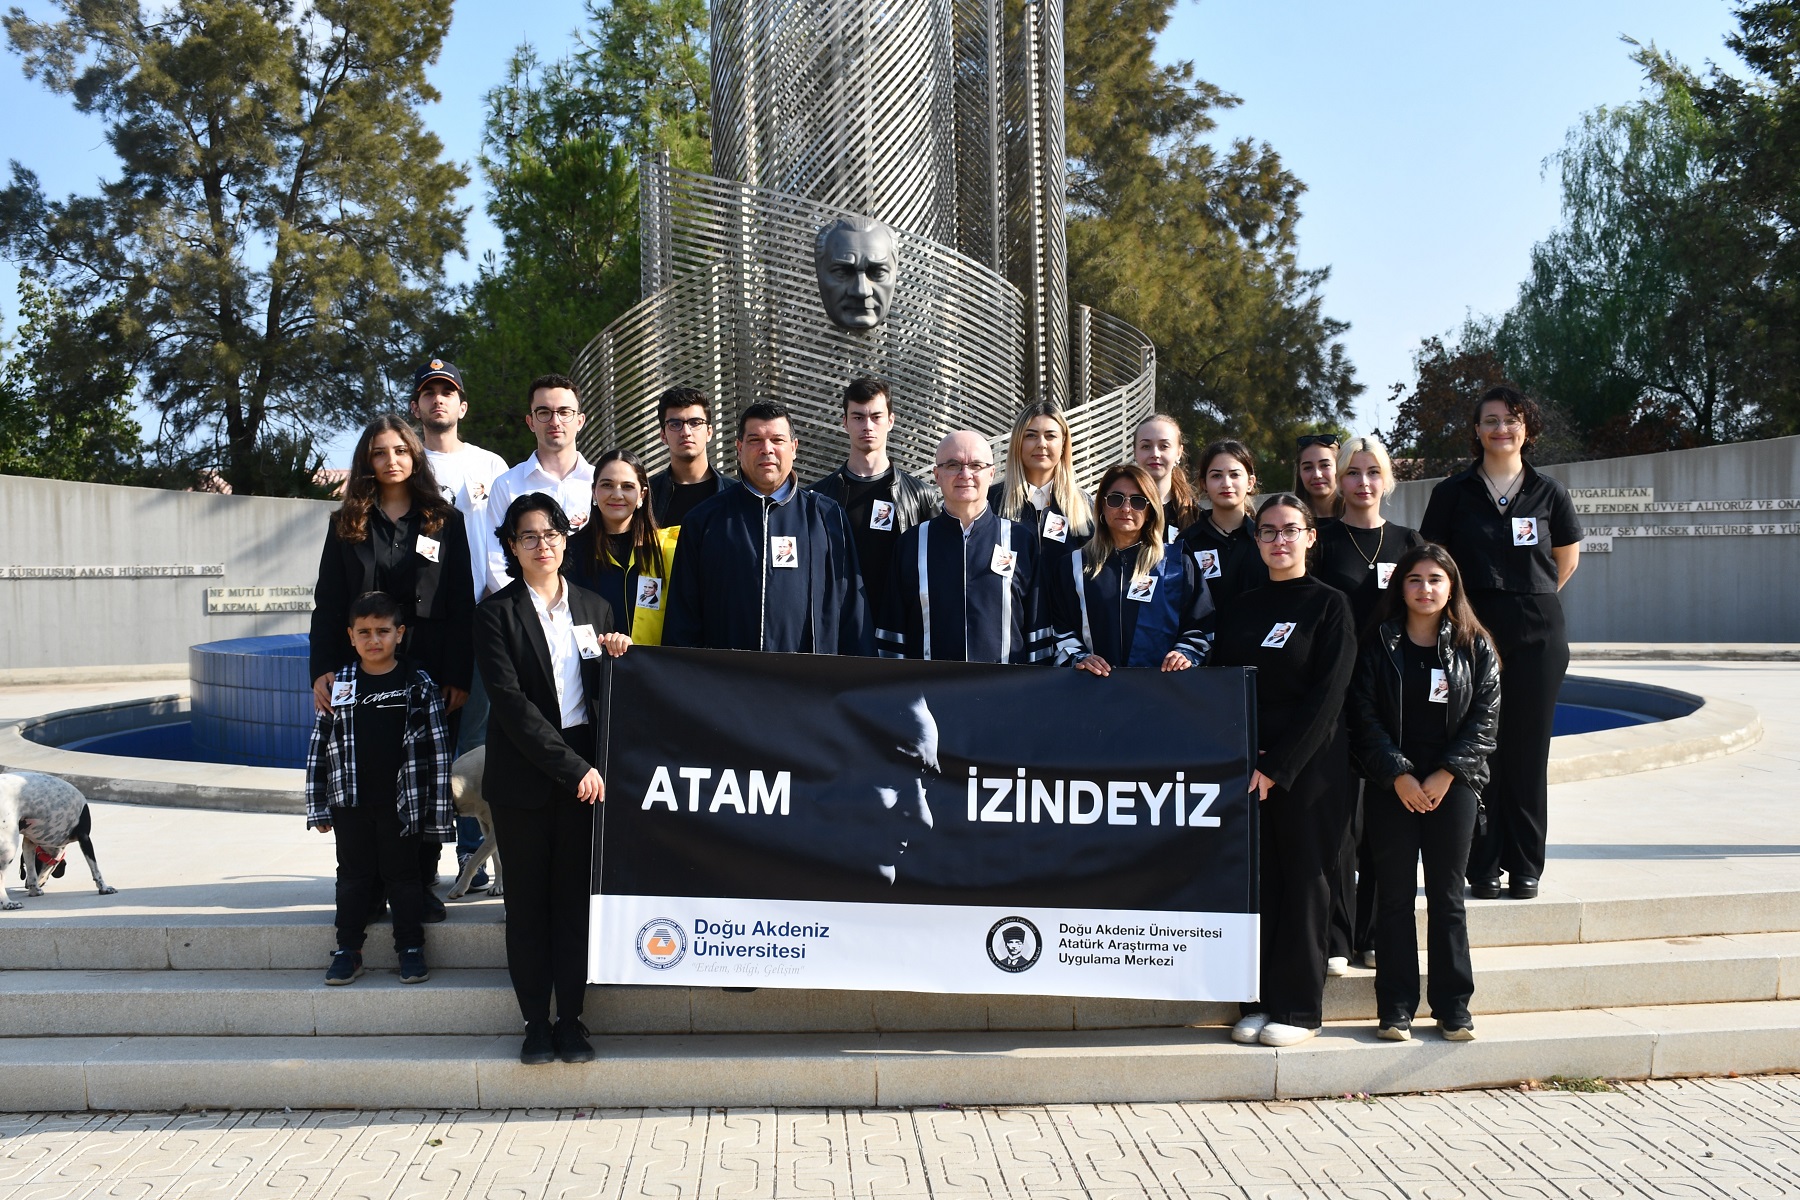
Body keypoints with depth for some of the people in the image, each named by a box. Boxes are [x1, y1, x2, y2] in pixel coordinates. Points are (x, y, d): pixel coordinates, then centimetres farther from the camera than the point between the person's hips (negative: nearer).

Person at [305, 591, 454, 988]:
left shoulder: (418, 686, -4)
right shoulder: (339, 685, 1)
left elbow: (438, 748, -3)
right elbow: (318, 746, 4)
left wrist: (437, 812, -5)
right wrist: (318, 806, 1)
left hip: (402, 802, -2)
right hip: (351, 803, 2)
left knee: (402, 874, 7)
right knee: (354, 875, 10)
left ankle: (411, 949, 19)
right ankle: (348, 951, 21)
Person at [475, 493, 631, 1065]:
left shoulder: (594, 608, 12)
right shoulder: (497, 613, -2)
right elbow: (511, 701, -11)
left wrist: (616, 656, -5)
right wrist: (571, 767, -16)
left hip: (584, 771, 3)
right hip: (523, 774, -3)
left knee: (576, 893, 4)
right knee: (528, 897, 4)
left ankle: (571, 1018, 12)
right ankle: (536, 1021, 13)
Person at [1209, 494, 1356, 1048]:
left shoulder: (1329, 604, -1)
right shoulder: (1238, 607, 12)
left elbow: (1326, 695, -9)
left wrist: (1278, 766, -13)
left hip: (1307, 766, -4)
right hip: (1244, 766, 4)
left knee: (1303, 879, 1)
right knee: (1253, 878, 4)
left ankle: (1298, 1007, 10)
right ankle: (1259, 1000, 14)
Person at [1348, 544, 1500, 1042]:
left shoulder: (1475, 648, 4)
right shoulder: (1379, 646, 2)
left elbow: (1484, 718, -1)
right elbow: (1365, 718, -2)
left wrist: (1446, 774, -11)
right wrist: (1398, 775, -11)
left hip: (1453, 786, 0)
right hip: (1392, 788, 0)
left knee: (1447, 896, 5)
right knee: (1395, 896, 3)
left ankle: (1452, 1005, 13)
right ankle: (1396, 1007, 10)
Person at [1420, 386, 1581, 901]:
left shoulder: (1548, 492, 6)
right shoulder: (1453, 493, 3)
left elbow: (1567, 558, 18)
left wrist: (1532, 601, 12)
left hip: (1537, 634, 1)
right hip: (1472, 629, -1)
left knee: (1528, 751, 4)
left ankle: (1526, 865, 14)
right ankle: (1483, 866, 8)